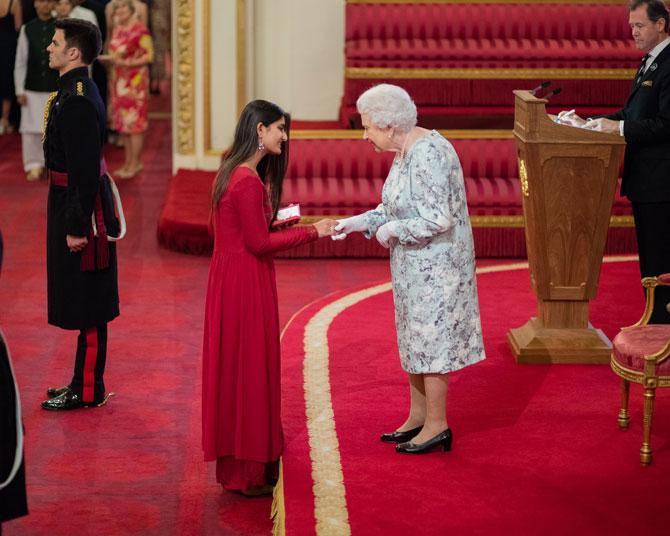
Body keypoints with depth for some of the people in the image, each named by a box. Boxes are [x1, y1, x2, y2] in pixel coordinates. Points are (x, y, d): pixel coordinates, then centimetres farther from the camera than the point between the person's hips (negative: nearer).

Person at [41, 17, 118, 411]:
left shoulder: (78, 100, -20)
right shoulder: (75, 91, 12)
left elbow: (85, 170, -23)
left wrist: (77, 226, -22)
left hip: (78, 208, -10)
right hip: (69, 204, 10)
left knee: (86, 305, -2)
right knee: (84, 303, 16)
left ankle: (88, 391, 6)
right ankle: (85, 382, 25)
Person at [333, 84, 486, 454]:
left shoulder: (427, 155, -24)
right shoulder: (405, 152, 7)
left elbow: (438, 218, -28)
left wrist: (391, 230, -16)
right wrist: (359, 223, 6)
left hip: (435, 267, -10)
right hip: (414, 267, 10)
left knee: (429, 340, 0)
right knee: (413, 339, 17)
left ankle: (437, 425, 11)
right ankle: (418, 417, 28)